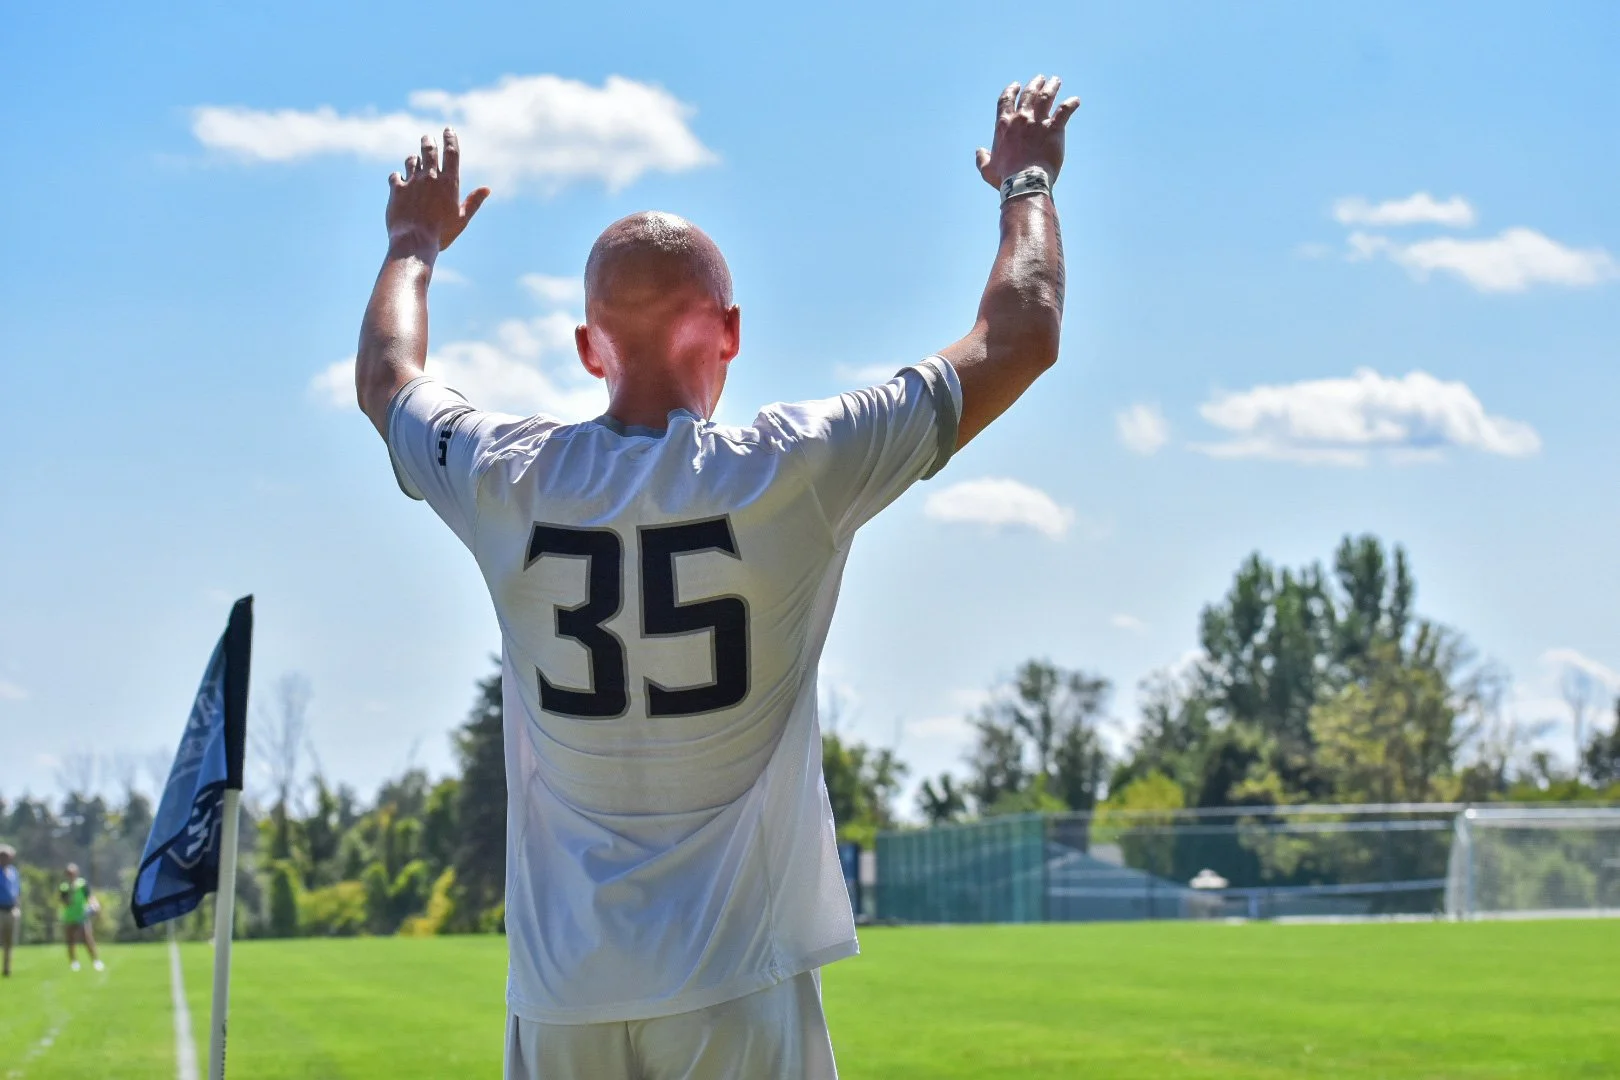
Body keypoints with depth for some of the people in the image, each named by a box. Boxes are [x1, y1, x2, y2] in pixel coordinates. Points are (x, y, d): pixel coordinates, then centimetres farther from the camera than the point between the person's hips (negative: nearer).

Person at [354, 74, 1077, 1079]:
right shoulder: (793, 473, -9)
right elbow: (1020, 340, 1)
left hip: (560, 998, 3)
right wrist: (1028, 185, 19)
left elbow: (387, 375, 23)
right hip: (736, 989, -3)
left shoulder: (509, 485, 0)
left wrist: (416, 244, 42)